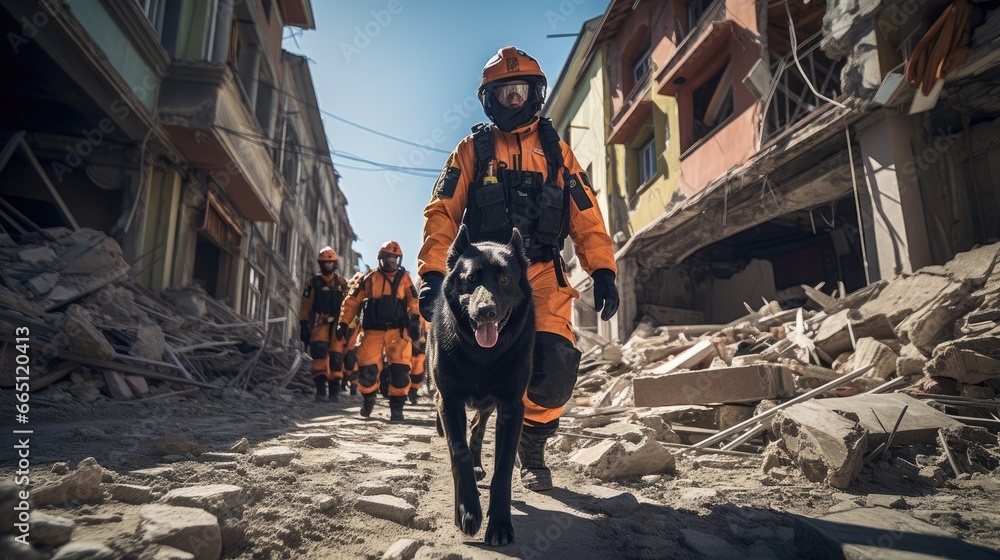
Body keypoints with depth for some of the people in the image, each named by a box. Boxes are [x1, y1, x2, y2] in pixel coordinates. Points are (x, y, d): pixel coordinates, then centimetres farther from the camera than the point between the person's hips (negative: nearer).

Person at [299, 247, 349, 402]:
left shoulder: (341, 282, 12)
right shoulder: (313, 282, 5)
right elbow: (305, 305, 3)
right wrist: (304, 325, -3)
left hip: (337, 323, 2)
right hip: (320, 323, -2)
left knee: (336, 355, 1)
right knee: (320, 352, -18)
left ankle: (334, 389, 13)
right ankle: (320, 389, -18)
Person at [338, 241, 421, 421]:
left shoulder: (404, 278, 8)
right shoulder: (370, 278, 6)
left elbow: (413, 300, -1)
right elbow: (352, 300, 6)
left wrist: (415, 318, -18)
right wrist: (343, 323, 0)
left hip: (397, 331, 0)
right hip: (373, 331, 0)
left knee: (400, 370, -6)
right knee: (367, 369, -2)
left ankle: (397, 406, 7)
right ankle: (368, 398, 26)